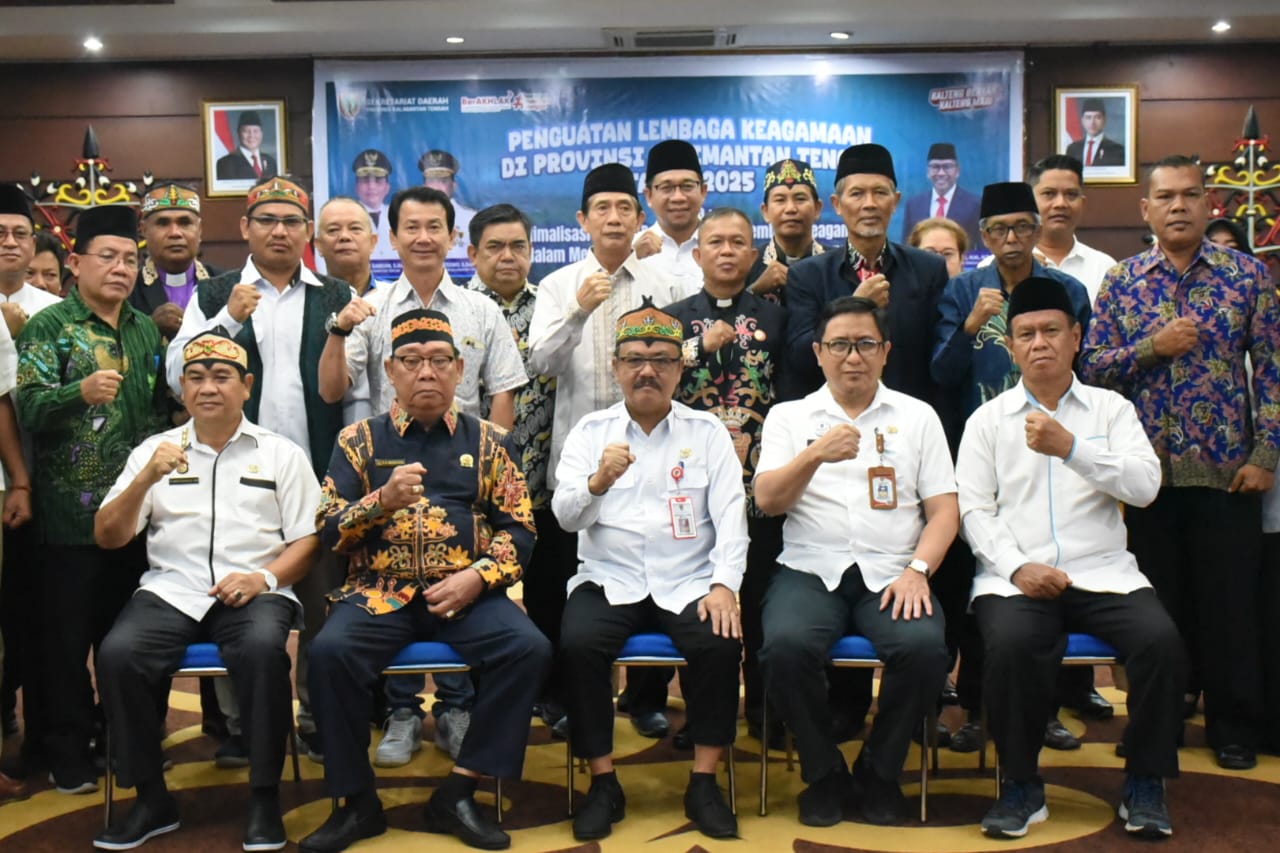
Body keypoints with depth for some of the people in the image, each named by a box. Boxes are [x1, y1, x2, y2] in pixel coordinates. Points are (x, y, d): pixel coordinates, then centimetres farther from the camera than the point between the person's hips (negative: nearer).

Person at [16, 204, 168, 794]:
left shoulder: (146, 330, 11)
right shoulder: (48, 326, -5)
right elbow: (29, 409, -16)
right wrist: (82, 392, -33)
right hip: (71, 512, -5)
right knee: (67, 635, 4)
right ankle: (68, 751, 16)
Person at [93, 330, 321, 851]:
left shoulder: (281, 453, 12)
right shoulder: (155, 450, 15)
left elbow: (309, 540, 6)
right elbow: (107, 537, 8)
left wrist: (267, 577, -13)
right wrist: (146, 478, -8)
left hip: (253, 591, -2)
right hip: (171, 589, 2)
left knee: (263, 649, -35)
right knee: (117, 653, -27)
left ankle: (265, 799, -19)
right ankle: (152, 799, -10)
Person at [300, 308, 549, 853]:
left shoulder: (487, 441, 11)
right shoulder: (360, 440, 10)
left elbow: (519, 529, 7)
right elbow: (328, 531, 4)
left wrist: (477, 578, -10)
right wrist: (383, 500, -14)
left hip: (465, 594, 1)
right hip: (380, 591, 0)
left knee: (529, 649, -26)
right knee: (330, 652, -29)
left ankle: (457, 793, -12)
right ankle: (357, 802, -9)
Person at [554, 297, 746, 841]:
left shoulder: (707, 432, 8)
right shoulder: (591, 430, 8)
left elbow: (731, 515, 0)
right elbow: (565, 517, -2)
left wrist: (724, 585, -15)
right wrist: (598, 481, -23)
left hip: (689, 581, 0)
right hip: (609, 579, 0)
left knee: (720, 643, -27)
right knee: (578, 644, -27)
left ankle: (704, 782, -9)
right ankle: (603, 782, -10)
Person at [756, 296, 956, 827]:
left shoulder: (917, 416, 14)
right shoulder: (789, 416, 13)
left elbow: (944, 509, 8)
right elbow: (768, 500, 0)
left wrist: (917, 569, -10)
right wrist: (816, 454, -18)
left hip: (890, 574, 1)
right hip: (810, 570, 0)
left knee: (924, 647, -30)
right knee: (785, 645, -31)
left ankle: (880, 773, -3)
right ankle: (824, 773, -5)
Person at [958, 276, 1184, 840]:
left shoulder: (1111, 409, 12)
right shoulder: (988, 419, 11)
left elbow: (1146, 486, -3)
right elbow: (974, 509, 3)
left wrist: (1070, 447, -16)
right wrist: (1018, 566, -13)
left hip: (1103, 574, 1)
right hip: (1016, 574, -1)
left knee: (1160, 640, -26)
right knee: (1010, 644, -32)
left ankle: (1145, 784, -5)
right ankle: (1021, 787, -11)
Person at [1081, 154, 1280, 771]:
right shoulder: (1122, 280, 5)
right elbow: (1091, 367, 2)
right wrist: (1153, 348, -13)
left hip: (1227, 469, -1)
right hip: (1149, 467, 1)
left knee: (1230, 600, 4)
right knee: (1158, 599, 10)